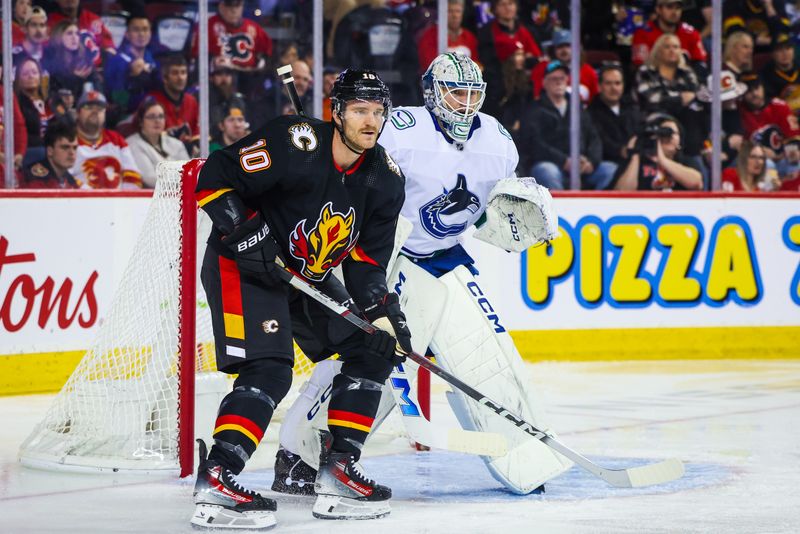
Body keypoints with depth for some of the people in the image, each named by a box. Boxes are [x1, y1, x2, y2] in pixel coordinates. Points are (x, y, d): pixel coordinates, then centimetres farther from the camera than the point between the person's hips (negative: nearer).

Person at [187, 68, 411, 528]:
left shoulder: (386, 180, -3)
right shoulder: (294, 144, -24)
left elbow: (366, 258, 3)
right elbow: (212, 177, -21)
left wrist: (383, 311, -11)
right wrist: (246, 234, -27)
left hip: (309, 277, 8)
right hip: (243, 266, -8)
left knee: (372, 352, 4)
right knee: (270, 371, -23)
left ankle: (337, 471, 7)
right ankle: (215, 481, -27)